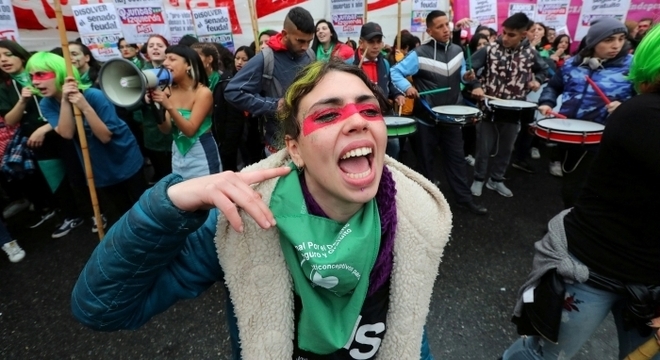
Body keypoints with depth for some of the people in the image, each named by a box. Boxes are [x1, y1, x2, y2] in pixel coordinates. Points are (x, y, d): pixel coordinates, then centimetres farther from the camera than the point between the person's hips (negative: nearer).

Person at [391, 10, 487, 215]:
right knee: (426, 159, 8)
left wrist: (466, 76, -3)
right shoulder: (419, 54, -11)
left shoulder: (457, 50, 6)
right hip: (426, 117, -4)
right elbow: (396, 72, -10)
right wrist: (407, 87, -27)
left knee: (456, 157, 9)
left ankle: (465, 199, 20)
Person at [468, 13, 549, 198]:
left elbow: (544, 69, 18)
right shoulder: (489, 50, -7)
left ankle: (496, 180, 29)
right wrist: (476, 85, -21)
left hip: (513, 111, 3)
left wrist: (537, 80, -2)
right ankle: (479, 179, 23)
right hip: (488, 108, -3)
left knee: (506, 149, 13)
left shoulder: (531, 54, 1)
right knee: (484, 148, 5)